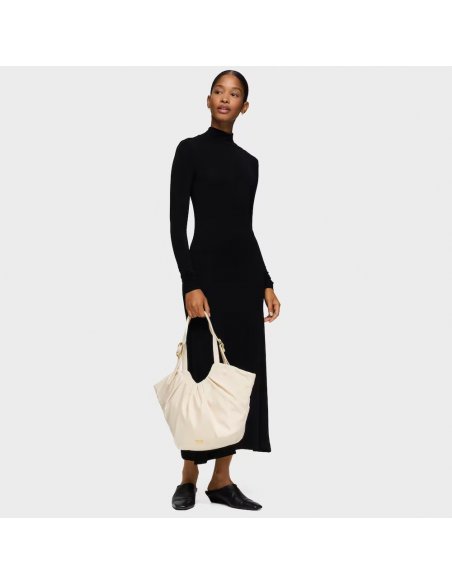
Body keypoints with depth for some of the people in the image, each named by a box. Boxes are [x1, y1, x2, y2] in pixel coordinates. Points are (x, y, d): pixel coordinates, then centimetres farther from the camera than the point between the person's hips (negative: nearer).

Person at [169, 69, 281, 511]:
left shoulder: (249, 161, 15)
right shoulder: (191, 149, -3)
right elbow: (177, 223, -10)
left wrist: (266, 283, 11)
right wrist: (190, 284, -18)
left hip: (246, 272, 7)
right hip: (207, 270, -6)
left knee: (242, 375, 6)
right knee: (207, 374, -2)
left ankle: (222, 481, 15)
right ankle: (189, 478, 14)